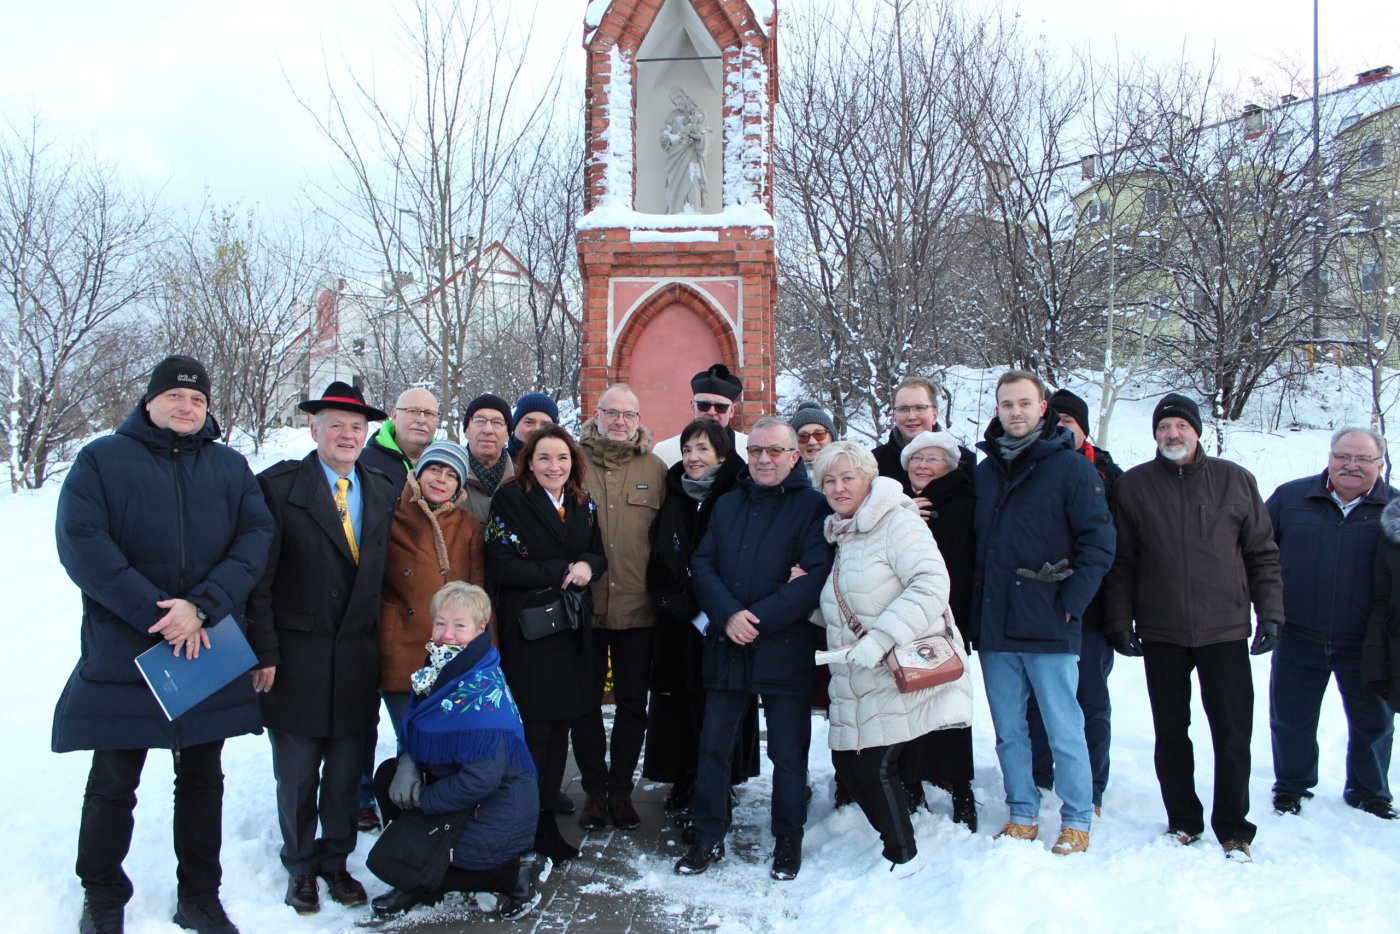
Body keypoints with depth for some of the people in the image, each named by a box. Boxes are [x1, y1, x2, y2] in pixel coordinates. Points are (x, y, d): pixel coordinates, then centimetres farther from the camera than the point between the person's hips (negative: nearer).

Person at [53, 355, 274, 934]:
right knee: (113, 783, 7)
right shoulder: (101, 460, 1)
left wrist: (202, 607, -17)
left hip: (210, 653, 3)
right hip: (123, 653, -2)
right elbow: (81, 542, -11)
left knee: (203, 778, 12)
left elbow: (255, 538, -3)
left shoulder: (231, 467, 8)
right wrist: (157, 614, -18)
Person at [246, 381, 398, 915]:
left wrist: (380, 642, 2)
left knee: (346, 772, 13)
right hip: (296, 656, -3)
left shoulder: (383, 492, 8)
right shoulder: (278, 486, -4)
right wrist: (264, 650, -11)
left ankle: (336, 860, 31)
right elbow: (261, 576, -7)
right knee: (296, 775, 9)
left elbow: (386, 573, 7)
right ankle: (300, 866, 29)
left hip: (356, 659, 3)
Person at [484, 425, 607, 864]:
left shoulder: (583, 504, 12)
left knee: (559, 726, 8)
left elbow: (598, 555, 14)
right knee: (533, 729, -4)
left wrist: (589, 565, -9)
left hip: (570, 630, 5)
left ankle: (545, 819, 20)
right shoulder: (510, 500, -5)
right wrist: (561, 572, -12)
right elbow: (503, 566, -13)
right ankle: (527, 825, 10)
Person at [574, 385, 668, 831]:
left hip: (638, 609, 1)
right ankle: (595, 789, 26)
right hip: (584, 606, -1)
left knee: (633, 705, 11)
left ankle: (621, 789, 28)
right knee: (586, 703, 10)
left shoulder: (655, 469, 3)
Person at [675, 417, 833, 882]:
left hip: (785, 649, -4)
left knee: (788, 752, 8)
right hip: (726, 648, 4)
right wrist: (728, 614, -13)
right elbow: (703, 565, 5)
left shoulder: (813, 507, -3)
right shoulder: (727, 504, 12)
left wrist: (758, 619, -18)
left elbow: (817, 576, -13)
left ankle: (788, 839, 27)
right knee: (713, 747, 9)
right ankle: (708, 838, 25)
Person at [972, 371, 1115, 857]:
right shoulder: (984, 472, 12)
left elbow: (1099, 542, -7)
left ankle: (1077, 820, 18)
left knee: (1064, 730, 3)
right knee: (1008, 732, 12)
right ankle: (1022, 814, 25)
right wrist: (974, 610, 9)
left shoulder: (1071, 468, -3)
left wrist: (1069, 603, -12)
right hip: (994, 632, 5)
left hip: (1049, 632, -5)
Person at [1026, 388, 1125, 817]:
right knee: (1037, 701, 10)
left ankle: (1090, 793, 20)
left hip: (1089, 609, -1)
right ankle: (1038, 783, 26)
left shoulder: (1106, 474, 2)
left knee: (1091, 703, 7)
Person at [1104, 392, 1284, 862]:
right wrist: (1120, 621, -1)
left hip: (1225, 630, 0)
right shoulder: (1133, 485, 3)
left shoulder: (1235, 480, 3)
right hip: (1160, 633, 1)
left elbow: (1263, 553, 6)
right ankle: (1183, 822, 25)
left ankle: (1233, 831, 18)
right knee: (1171, 733, 10)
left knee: (1233, 735, 3)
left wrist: (1270, 613, 0)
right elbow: (1120, 562, 3)